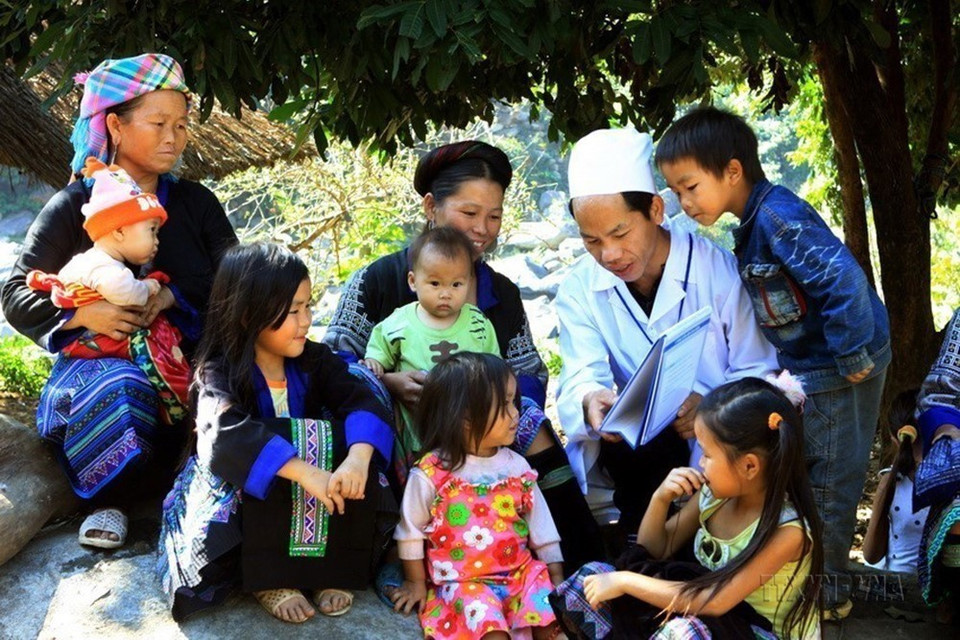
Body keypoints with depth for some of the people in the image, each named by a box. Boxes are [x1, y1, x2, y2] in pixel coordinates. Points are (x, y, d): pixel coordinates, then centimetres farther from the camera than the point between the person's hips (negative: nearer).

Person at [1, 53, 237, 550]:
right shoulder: (74, 207, 3)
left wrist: (177, 295, -16)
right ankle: (108, 498, -11)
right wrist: (84, 314, -18)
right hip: (100, 360, -2)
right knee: (119, 393, -38)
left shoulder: (195, 202, 11)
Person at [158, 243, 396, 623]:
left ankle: (331, 566, -9)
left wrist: (358, 458, -42)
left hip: (317, 493, 3)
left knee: (368, 487, -25)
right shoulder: (221, 372, -17)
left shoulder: (315, 360, -4)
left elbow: (362, 403, -19)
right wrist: (303, 471, -50)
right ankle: (268, 577, -15)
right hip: (243, 490, -3)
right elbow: (226, 432, -38)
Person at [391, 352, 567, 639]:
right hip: (462, 580, -4)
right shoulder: (430, 473, -7)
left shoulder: (517, 466, 6)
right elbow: (411, 531, 4)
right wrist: (416, 583, 10)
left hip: (521, 571, 4)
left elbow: (541, 525, 14)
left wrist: (556, 575, 12)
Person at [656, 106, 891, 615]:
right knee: (804, 477, 19)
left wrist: (852, 356, -24)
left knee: (825, 481, 3)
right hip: (806, 369, 10)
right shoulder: (752, 223, 6)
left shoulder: (778, 216, -24)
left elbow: (843, 282, -32)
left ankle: (828, 592, 19)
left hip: (837, 373, -10)